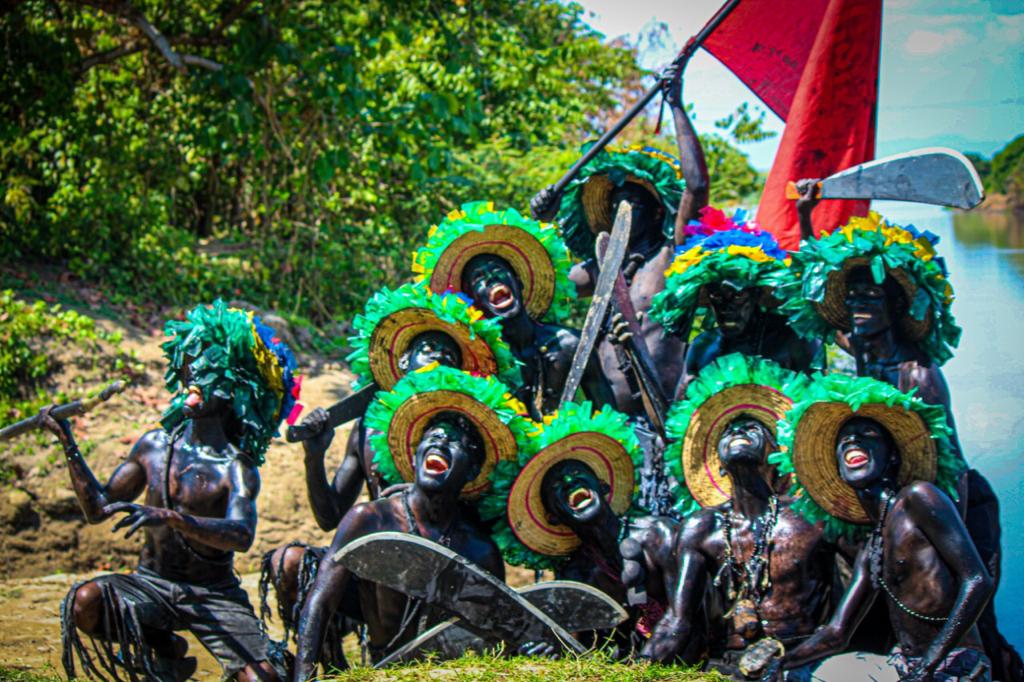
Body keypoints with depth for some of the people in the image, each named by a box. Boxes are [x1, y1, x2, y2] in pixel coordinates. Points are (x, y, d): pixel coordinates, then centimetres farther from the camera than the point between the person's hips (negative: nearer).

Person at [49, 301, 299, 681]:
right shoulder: (154, 447, 5)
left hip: (214, 594, -4)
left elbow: (241, 534, -30)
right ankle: (163, 648, -1)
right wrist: (69, 447, -1)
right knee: (86, 601, -28)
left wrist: (171, 517, -45)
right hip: (151, 583, 4)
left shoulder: (237, 468, -11)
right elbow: (98, 509, 10)